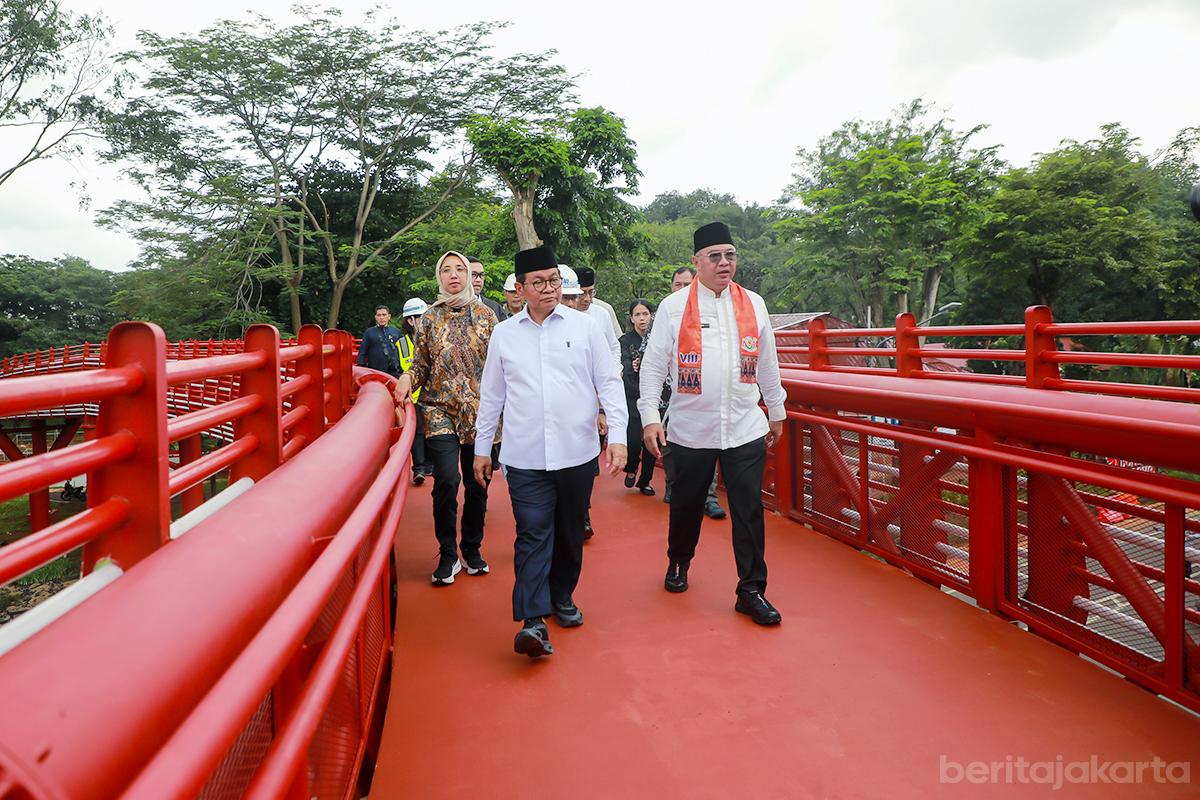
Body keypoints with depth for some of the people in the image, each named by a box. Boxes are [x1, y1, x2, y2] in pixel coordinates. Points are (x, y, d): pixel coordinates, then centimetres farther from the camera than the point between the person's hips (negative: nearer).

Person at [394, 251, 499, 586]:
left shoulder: (485, 314, 6)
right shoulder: (429, 318, 7)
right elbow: (421, 364, 9)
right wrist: (407, 379, -12)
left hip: (479, 411, 1)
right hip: (440, 410, -1)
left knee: (478, 484, 6)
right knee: (447, 480, -14)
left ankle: (472, 550, 25)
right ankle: (448, 555, 4)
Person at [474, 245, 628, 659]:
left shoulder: (584, 326, 2)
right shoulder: (504, 334, 6)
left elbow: (609, 382, 3)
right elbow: (491, 395, 13)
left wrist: (618, 435, -6)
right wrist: (482, 447, 14)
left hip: (577, 451, 1)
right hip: (525, 455, 0)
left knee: (570, 532, 12)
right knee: (532, 534, -7)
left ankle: (562, 596, 32)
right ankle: (533, 621, -7)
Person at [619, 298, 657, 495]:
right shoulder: (626, 340, -2)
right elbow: (624, 364, -18)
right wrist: (632, 367, -40)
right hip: (632, 398, -2)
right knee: (633, 439, -9)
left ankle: (645, 481, 23)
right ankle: (631, 468, 24)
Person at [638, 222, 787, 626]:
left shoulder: (753, 304, 7)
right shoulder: (673, 307, -2)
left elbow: (767, 363, 15)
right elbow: (653, 365, -2)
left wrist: (776, 411, 19)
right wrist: (649, 417, -8)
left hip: (746, 428, 2)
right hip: (690, 429, -1)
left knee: (749, 511, 1)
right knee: (687, 505, 15)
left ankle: (752, 591, 13)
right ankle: (678, 563, 41)